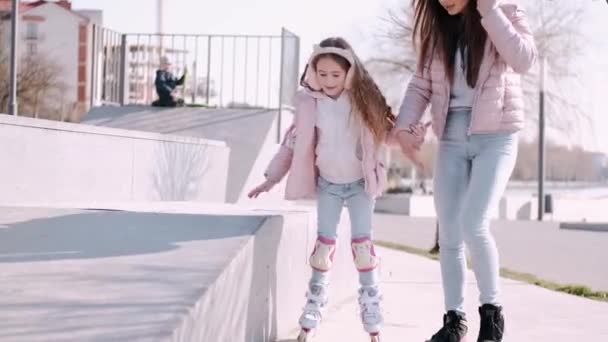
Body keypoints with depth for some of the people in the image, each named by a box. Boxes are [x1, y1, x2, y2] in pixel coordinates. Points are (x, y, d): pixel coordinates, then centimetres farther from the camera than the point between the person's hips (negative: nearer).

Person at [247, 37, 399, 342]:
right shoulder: (309, 102, -9)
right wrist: (272, 179, 2)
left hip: (360, 182, -2)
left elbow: (386, 129, -6)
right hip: (328, 183, 2)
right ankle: (311, 317, 8)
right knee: (324, 242, 2)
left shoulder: (362, 99, -13)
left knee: (362, 242, -3)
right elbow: (294, 141, 0)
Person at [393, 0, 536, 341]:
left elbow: (524, 60, -21)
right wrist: (404, 126, -9)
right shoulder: (437, 27, 6)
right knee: (449, 233, 2)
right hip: (452, 140, 4)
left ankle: (492, 309, 1)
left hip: (496, 136, -4)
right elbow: (421, 85, 7)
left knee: (474, 224, -18)